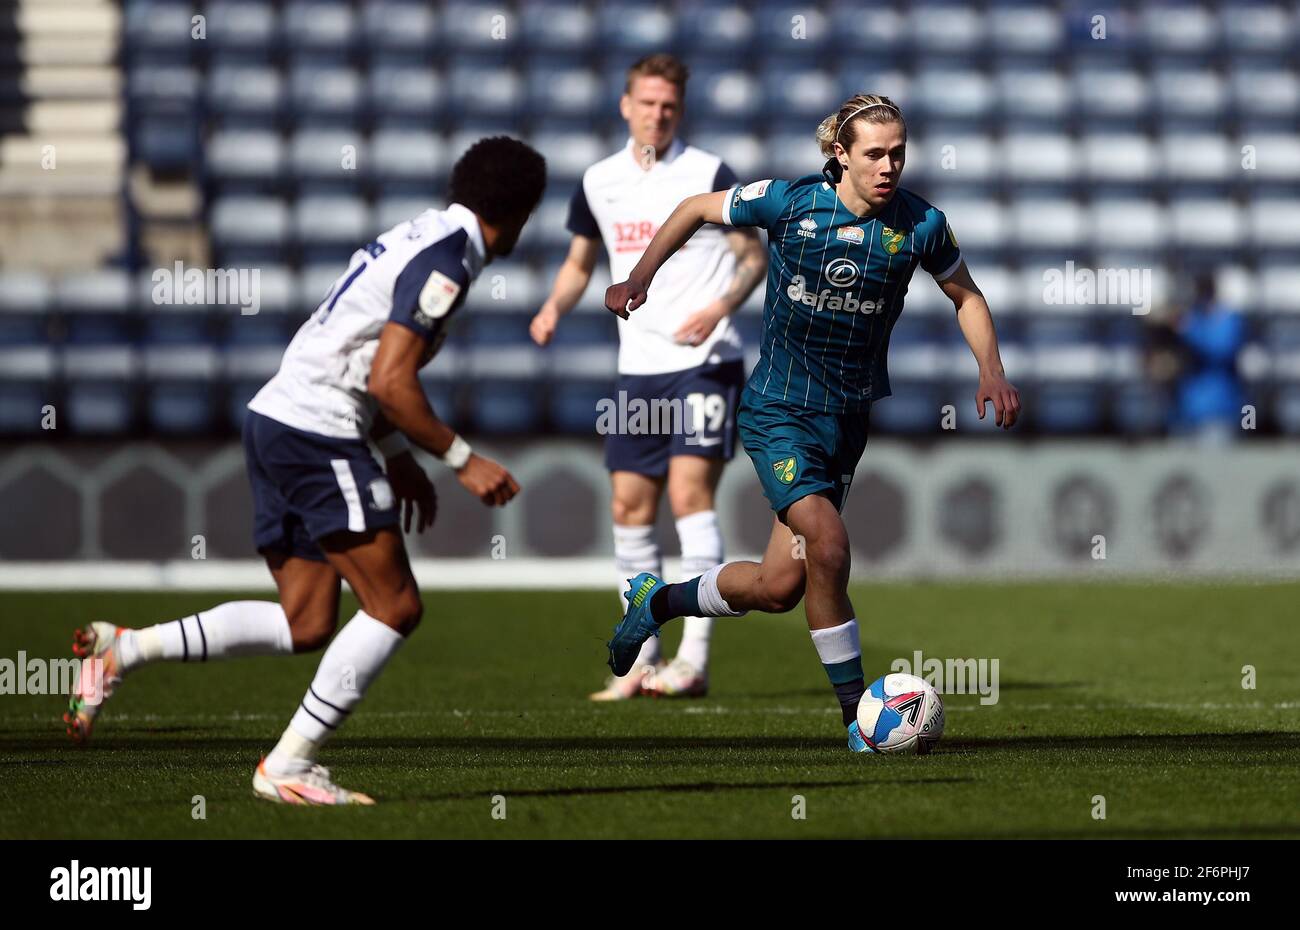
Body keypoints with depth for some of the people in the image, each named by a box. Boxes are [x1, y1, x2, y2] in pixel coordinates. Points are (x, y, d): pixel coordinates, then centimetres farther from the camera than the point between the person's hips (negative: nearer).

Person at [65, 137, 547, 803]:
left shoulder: (421, 237, 18)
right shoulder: (445, 261, -13)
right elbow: (391, 383, -19)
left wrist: (399, 457, 25)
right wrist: (463, 460, -11)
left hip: (277, 422, 10)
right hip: (317, 436, -10)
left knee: (306, 624, 10)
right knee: (395, 608, -5)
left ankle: (123, 649, 6)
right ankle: (287, 766, -5)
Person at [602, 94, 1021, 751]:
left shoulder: (920, 225, -5)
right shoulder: (790, 202, -11)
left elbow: (965, 296, 13)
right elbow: (696, 209, 5)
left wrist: (991, 371, -1)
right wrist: (638, 279, 1)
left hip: (850, 417, 4)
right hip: (779, 407, -4)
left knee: (779, 587, 3)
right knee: (828, 546, -24)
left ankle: (655, 600, 31)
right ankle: (856, 714, -13)